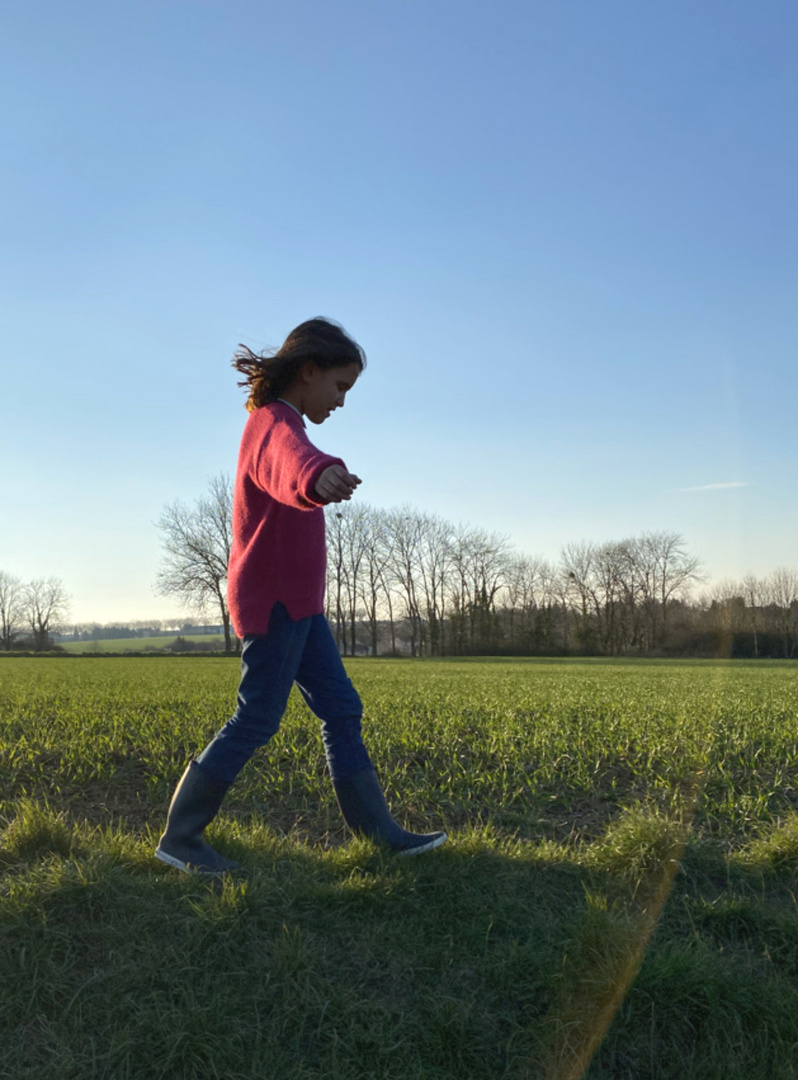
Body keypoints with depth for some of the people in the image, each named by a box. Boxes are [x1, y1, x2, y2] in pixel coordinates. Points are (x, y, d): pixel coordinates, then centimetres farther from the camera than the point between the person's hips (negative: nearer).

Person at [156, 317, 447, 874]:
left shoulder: (277, 423, 13)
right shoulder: (275, 426, -18)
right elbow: (289, 464, -45)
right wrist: (318, 477, -67)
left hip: (299, 604, 10)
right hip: (274, 604, -10)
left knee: (342, 711, 8)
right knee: (256, 721, -2)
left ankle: (379, 832, 15)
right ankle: (180, 837, 12)